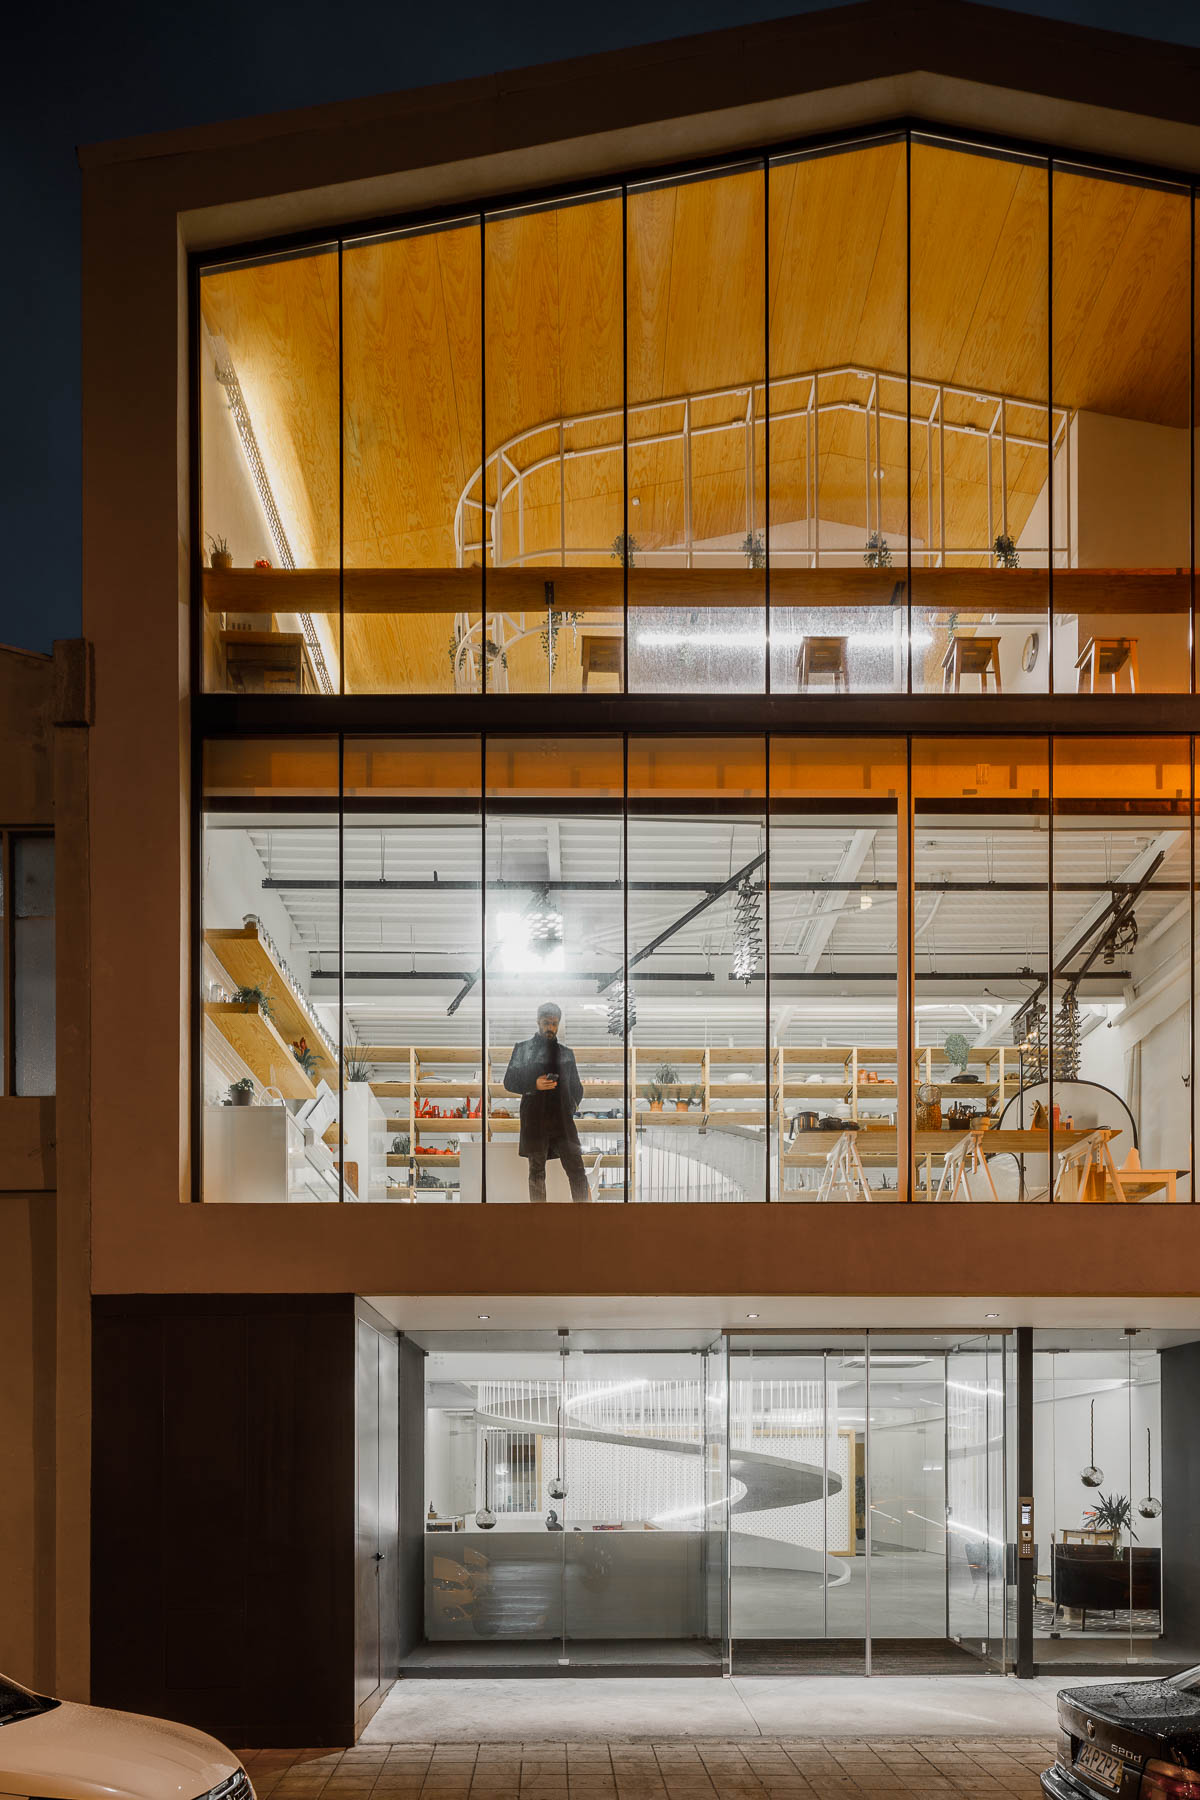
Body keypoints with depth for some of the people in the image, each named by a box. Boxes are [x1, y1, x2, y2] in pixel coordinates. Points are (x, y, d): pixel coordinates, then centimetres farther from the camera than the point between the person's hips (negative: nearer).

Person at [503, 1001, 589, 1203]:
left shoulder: (566, 1053, 16)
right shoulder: (523, 1049, 7)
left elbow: (576, 1086, 22)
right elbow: (509, 1081, 3)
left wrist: (572, 1105, 3)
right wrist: (534, 1085, -14)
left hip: (562, 1119, 2)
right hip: (535, 1120, -2)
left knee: (577, 1169, -5)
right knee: (537, 1171, 1)